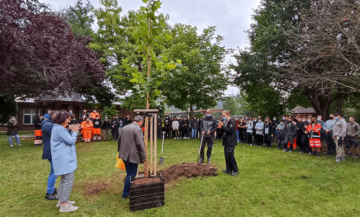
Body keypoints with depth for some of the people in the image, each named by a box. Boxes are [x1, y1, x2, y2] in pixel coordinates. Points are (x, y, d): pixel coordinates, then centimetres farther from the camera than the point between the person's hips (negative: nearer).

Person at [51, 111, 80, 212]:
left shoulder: (59, 128, 14)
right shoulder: (59, 129, -19)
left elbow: (67, 139, 18)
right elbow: (71, 141, -17)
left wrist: (71, 131, 7)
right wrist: (74, 132, -3)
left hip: (64, 158, 11)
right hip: (64, 159, -11)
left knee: (65, 178, 19)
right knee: (69, 179, -7)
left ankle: (61, 200, 29)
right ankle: (64, 205, 0)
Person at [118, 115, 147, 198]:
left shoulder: (124, 128, 10)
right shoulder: (138, 129, -15)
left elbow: (119, 140, 15)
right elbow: (140, 144, -17)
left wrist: (120, 151, 26)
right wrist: (144, 157, -10)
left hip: (125, 154, 8)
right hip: (133, 156, -8)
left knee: (129, 173, 21)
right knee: (131, 175, 4)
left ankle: (129, 190, 33)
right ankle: (126, 194, 14)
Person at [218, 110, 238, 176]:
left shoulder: (232, 121, -13)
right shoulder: (225, 122, 15)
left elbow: (230, 130, -24)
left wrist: (222, 127, -21)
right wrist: (220, 127, 0)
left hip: (231, 142, -9)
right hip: (226, 142, 9)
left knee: (230, 156, -7)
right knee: (227, 156, 11)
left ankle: (235, 170, 7)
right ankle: (229, 170, 20)